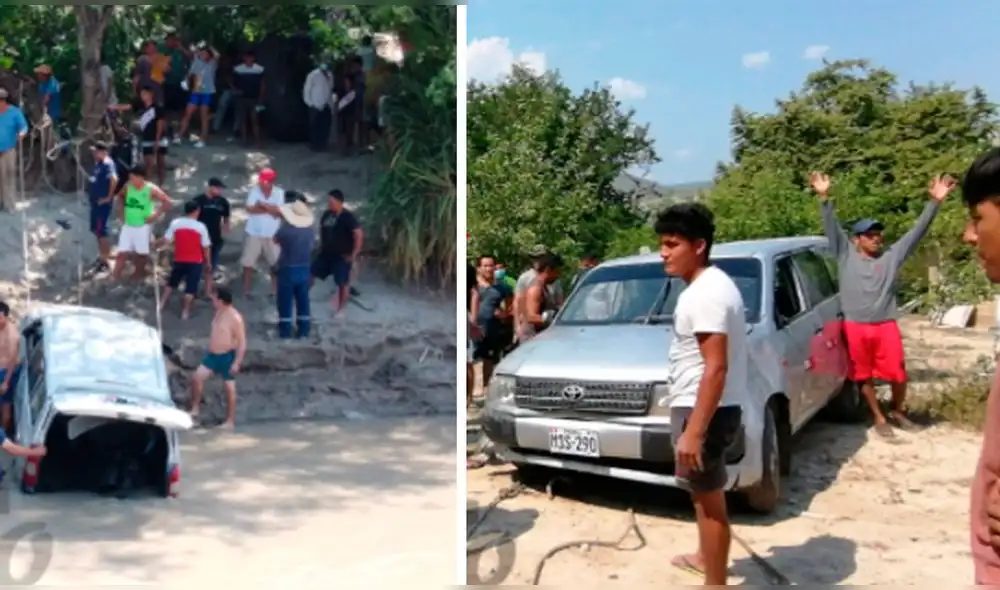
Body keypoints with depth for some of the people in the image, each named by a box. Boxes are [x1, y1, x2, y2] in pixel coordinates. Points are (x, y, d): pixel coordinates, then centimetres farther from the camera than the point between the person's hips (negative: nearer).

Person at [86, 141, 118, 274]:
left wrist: (109, 197, -26)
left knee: (101, 232, -6)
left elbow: (114, 179, -34)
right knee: (96, 230, 16)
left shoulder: (107, 164, -18)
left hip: (103, 202, -10)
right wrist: (90, 192, 16)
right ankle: (102, 257, 28)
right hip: (95, 201, 10)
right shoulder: (98, 163, 12)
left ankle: (106, 262, 2)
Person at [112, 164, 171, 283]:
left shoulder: (151, 189, -16)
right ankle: (115, 277, 7)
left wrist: (155, 216, -16)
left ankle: (137, 276, 27)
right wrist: (121, 212, 7)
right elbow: (121, 196, 18)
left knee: (141, 254, 9)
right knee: (122, 252, 1)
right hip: (128, 225, 3)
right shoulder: (127, 186, -3)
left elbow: (167, 202, -13)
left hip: (143, 226, -3)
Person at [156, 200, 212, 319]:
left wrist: (155, 245, 13)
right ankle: (185, 311, 7)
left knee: (171, 282, 22)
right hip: (195, 262, -3)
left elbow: (166, 240, -6)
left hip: (179, 260, 3)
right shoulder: (201, 227, -10)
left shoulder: (175, 223, -6)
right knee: (191, 287, 5)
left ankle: (162, 304, 27)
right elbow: (206, 247, -6)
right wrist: (208, 262, 5)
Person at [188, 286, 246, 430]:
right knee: (197, 377, -3)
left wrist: (237, 362, -22)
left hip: (227, 356, -8)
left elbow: (242, 342, -19)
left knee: (229, 388, 2)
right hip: (213, 355, 8)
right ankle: (195, 409, 11)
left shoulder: (235, 317, -19)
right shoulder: (219, 313, 7)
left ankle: (230, 421, 10)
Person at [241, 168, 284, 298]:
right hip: (254, 233, 0)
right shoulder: (254, 191, -6)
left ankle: (275, 290, 23)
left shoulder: (279, 192, -5)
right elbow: (250, 209, -17)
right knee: (248, 263, 4)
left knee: (275, 263, 8)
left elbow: (279, 212, -15)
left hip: (272, 234, 0)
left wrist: (263, 205, -19)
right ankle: (246, 291, 15)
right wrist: (270, 209, -15)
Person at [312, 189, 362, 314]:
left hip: (342, 256, -7)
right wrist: (321, 246, 14)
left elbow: (359, 235, -21)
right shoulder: (326, 214, 5)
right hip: (326, 253, 7)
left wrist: (353, 254, -19)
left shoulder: (348, 217, -16)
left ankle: (340, 310, 13)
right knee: (310, 274, 8)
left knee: (343, 283, -1)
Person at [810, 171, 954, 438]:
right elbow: (832, 227, -4)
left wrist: (935, 202, -5)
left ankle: (898, 411, 30)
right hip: (856, 328, -1)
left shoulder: (892, 255, 7)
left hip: (886, 326, 1)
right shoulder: (846, 254, 3)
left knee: (898, 374, 4)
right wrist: (824, 197, -16)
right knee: (864, 376, 7)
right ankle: (879, 418, 23)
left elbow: (918, 230, 4)